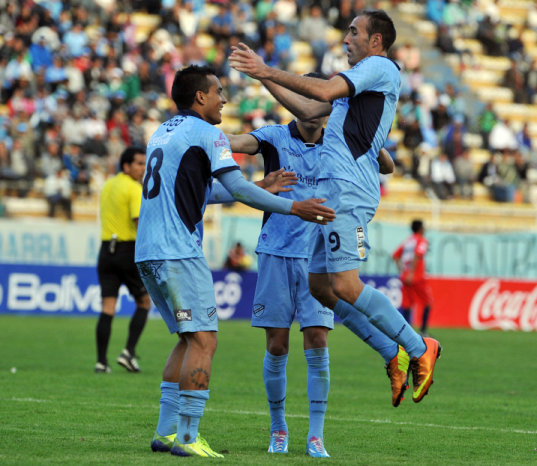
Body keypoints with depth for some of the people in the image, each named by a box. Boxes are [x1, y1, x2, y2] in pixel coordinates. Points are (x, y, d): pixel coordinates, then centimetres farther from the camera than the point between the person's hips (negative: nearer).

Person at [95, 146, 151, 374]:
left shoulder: (107, 186, 14)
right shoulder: (134, 189, -10)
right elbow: (140, 221, -19)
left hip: (106, 250, 6)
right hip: (129, 251, -6)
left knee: (107, 308, 2)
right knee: (144, 303, 10)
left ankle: (101, 361, -4)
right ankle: (129, 352, -1)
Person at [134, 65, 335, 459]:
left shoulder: (163, 132, 22)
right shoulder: (206, 134, -6)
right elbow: (239, 190, -15)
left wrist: (264, 187, 32)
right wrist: (293, 208, -11)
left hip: (147, 252, 9)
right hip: (179, 253, -9)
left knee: (189, 338, 16)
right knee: (203, 340, -7)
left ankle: (166, 432, 13)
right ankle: (186, 438, -12)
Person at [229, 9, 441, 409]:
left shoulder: (380, 68, -4)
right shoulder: (362, 80, 25)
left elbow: (324, 91, -18)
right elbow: (310, 110, 30)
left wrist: (269, 71, -14)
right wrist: (267, 79, 26)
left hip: (349, 192, -10)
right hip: (334, 191, 10)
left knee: (345, 286, -15)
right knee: (320, 286, 7)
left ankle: (419, 348, -5)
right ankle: (395, 355, 9)